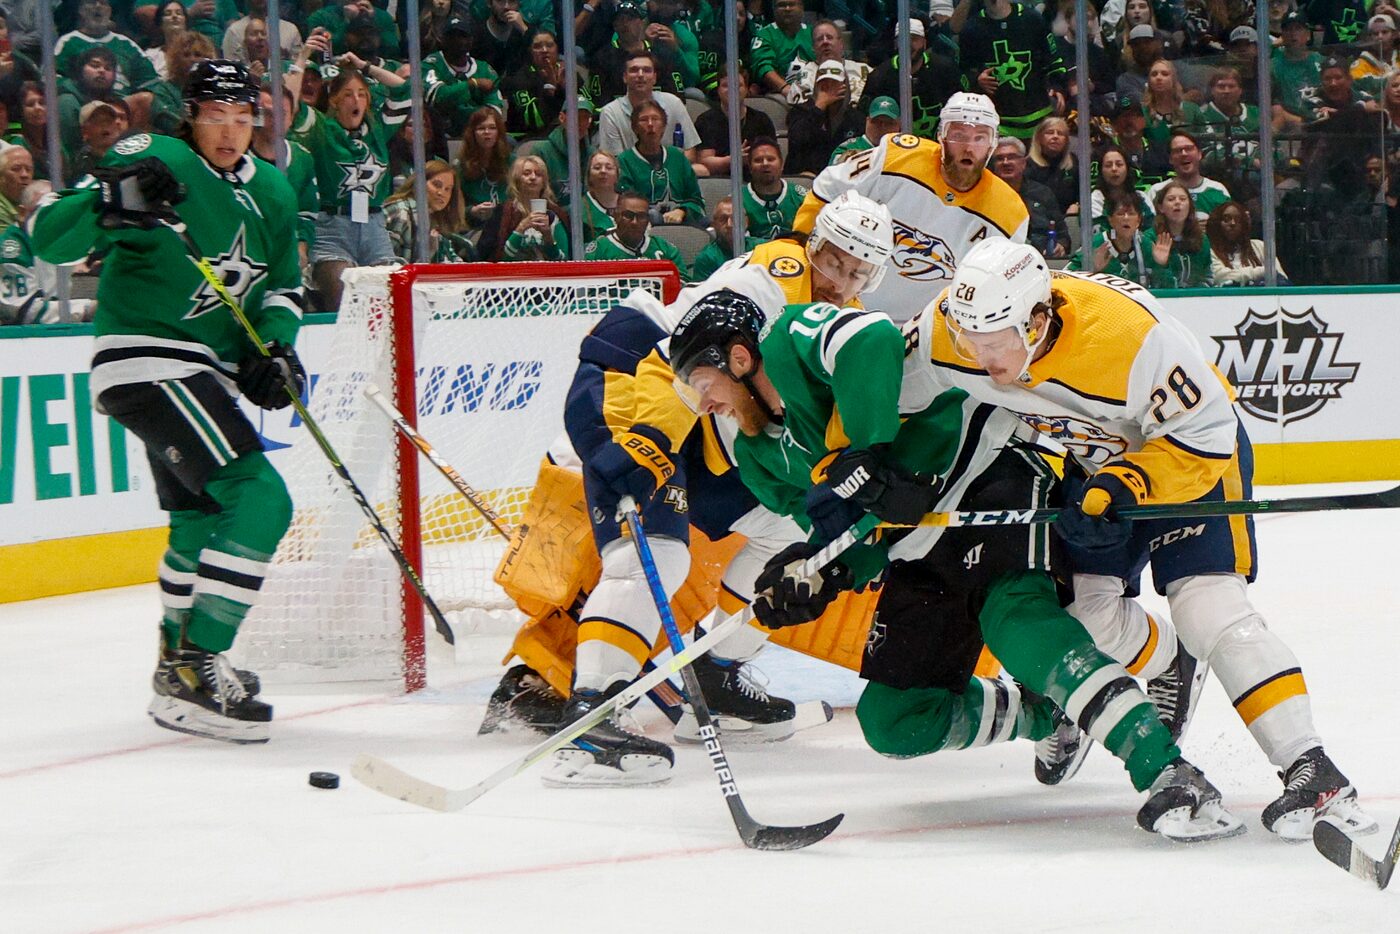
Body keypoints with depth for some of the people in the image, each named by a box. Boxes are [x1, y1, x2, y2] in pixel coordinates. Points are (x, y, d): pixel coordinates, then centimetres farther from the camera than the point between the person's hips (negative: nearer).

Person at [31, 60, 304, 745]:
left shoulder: (271, 192, 9)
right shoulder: (157, 163, -14)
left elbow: (284, 283, 20)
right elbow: (48, 238, -20)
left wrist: (275, 349, 1)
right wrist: (114, 203, -38)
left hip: (205, 370, 9)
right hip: (145, 360, -9)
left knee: (203, 514, 24)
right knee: (259, 500, -20)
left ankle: (182, 660, 45)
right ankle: (191, 672, -22)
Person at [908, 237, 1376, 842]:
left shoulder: (1133, 338, -39)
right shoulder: (946, 329, -24)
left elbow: (1203, 437, -28)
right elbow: (893, 401, -3)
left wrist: (1125, 488, -38)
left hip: (1194, 443, -6)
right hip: (1094, 455, 6)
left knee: (1207, 605, -21)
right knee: (1088, 608, -4)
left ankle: (1309, 768, -24)